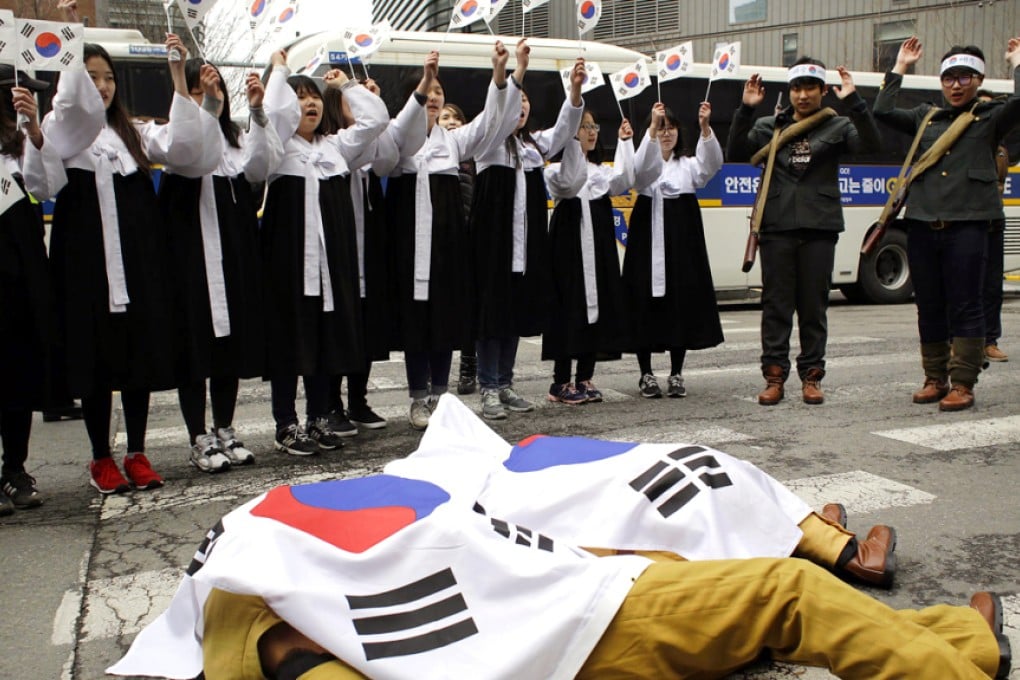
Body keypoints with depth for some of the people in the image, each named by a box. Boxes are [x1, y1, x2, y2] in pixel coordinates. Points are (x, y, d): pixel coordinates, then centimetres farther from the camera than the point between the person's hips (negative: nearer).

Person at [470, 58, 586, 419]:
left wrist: (575, 89, -18)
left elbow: (564, 129, -1)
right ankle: (489, 389, 3)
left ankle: (505, 385, 18)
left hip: (528, 241, 6)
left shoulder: (536, 143, 15)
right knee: (492, 309, -4)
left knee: (518, 311, 9)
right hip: (494, 239, -5)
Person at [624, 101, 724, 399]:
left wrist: (705, 128, -22)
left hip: (683, 239, 3)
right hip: (648, 238, -2)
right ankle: (646, 374, 10)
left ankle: (676, 374, 14)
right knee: (646, 304, -1)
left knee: (683, 303, 3)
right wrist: (652, 130, -30)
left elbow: (710, 164, -7)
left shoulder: (688, 163, 15)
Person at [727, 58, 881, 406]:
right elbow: (735, 154, 0)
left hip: (819, 228, 0)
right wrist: (745, 110, -9)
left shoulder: (837, 126, 9)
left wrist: (854, 102, -17)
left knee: (814, 306, 4)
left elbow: (870, 143, -8)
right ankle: (774, 375, 8)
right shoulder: (768, 126, 11)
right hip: (777, 226, 1)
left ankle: (811, 376, 13)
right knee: (776, 304, 2)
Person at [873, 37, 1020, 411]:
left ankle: (962, 384, 3)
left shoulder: (990, 117, 8)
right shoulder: (926, 117, 17)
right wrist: (900, 67, 14)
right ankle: (935, 379, 18)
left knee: (965, 307, -2)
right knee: (929, 307, 8)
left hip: (966, 225, -4)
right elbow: (883, 112, 7)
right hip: (923, 224, 4)